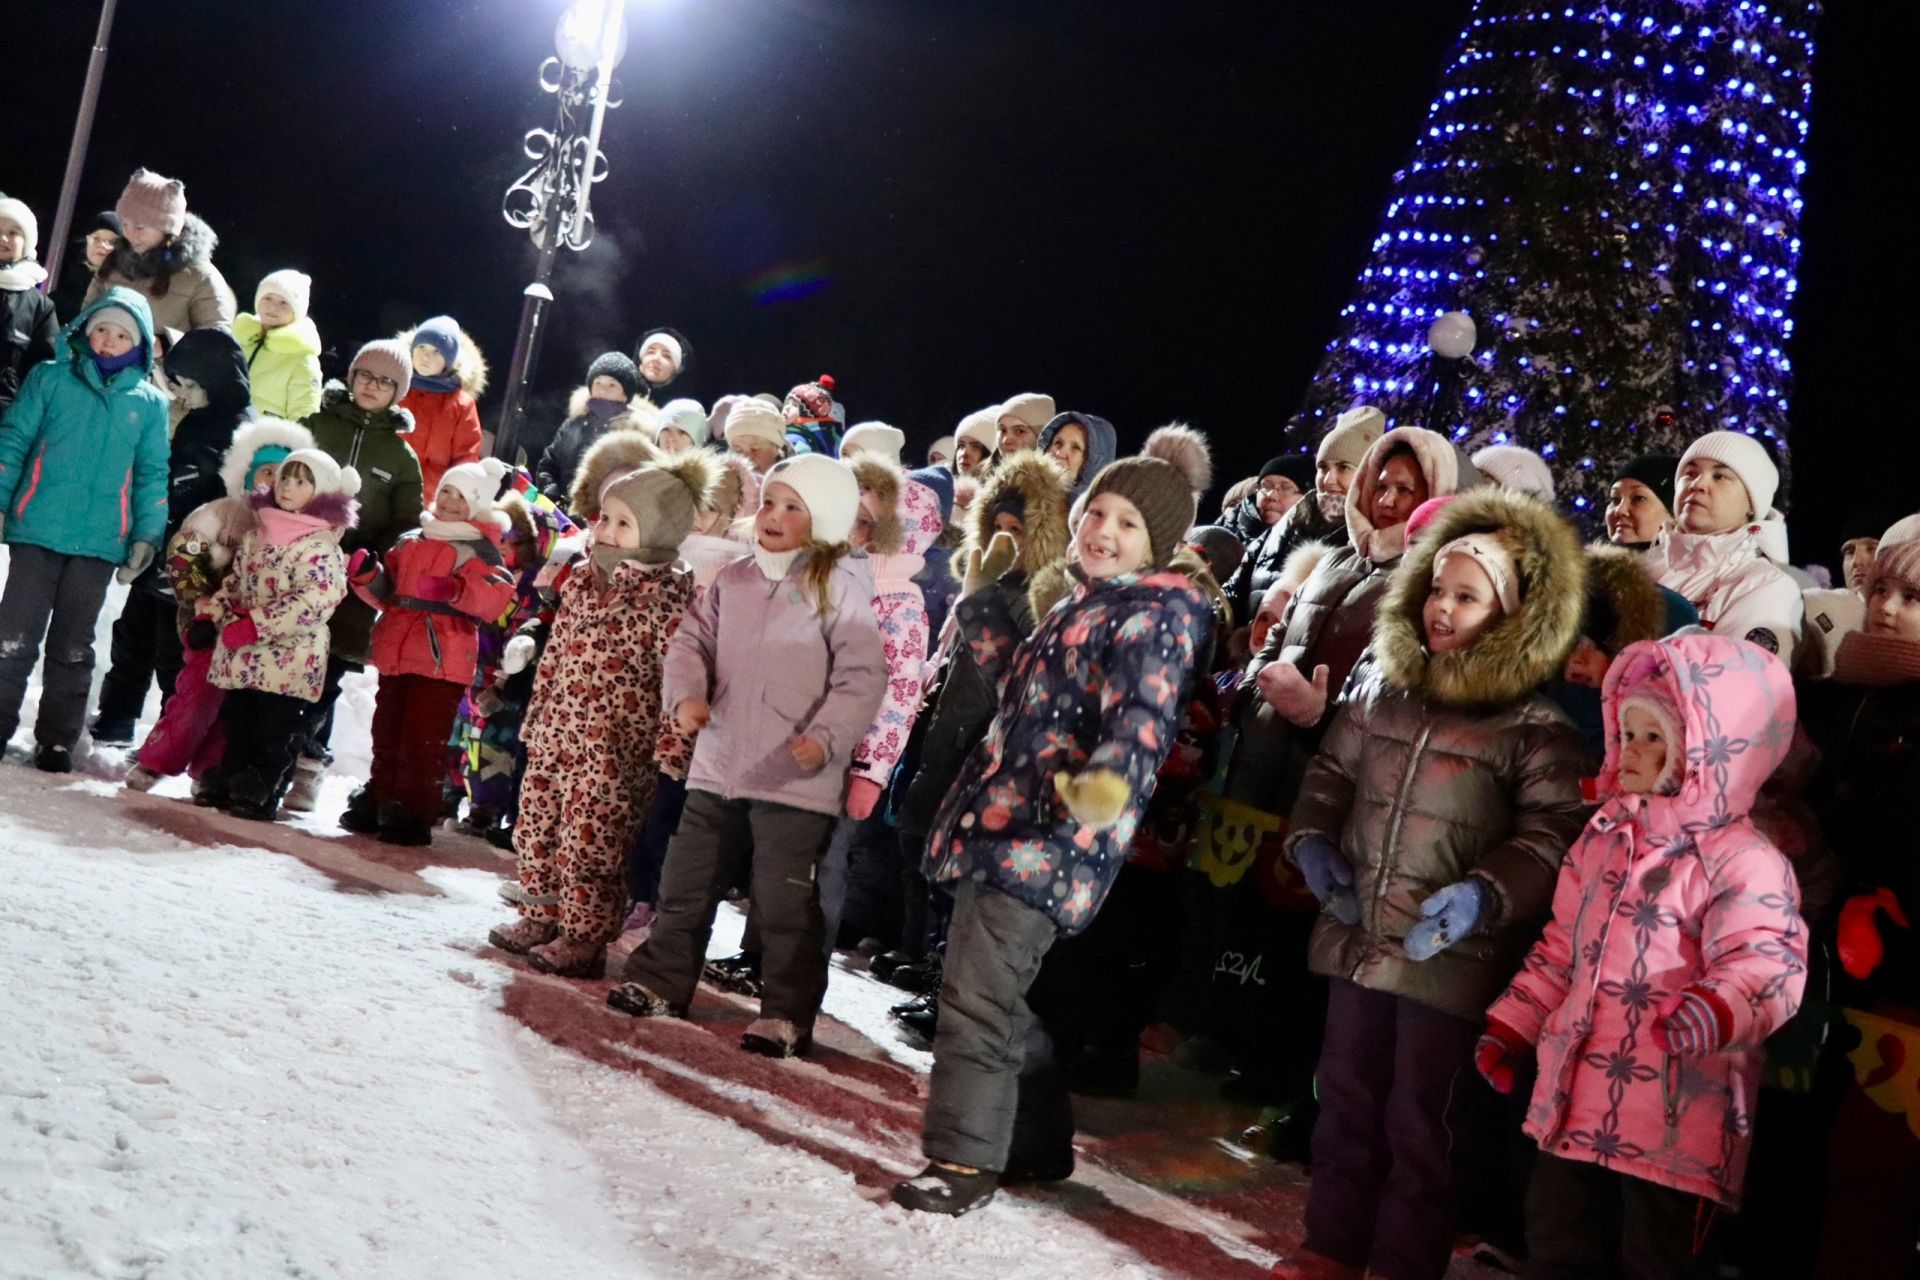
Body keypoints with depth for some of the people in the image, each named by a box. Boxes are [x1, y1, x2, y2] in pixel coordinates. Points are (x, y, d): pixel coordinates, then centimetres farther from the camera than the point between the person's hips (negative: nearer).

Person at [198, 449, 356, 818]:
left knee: (274, 731, 0)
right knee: (236, 721, 16)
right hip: (243, 654, 7)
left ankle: (260, 794, 9)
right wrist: (212, 610, 6)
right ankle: (227, 782, 27)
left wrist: (257, 623, -24)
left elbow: (314, 598, -22)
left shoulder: (320, 545, -12)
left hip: (288, 659, -7)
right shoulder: (257, 536, 12)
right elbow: (236, 582, 23)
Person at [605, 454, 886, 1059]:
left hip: (795, 778, -6)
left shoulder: (839, 585, -7)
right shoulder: (733, 580, 10)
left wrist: (827, 737, -25)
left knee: (786, 903, -1)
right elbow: (693, 641, 13)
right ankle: (659, 981, 33)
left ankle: (786, 1016, 12)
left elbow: (862, 676, -12)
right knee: (685, 884, 17)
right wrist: (686, 694, -7)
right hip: (718, 766, 6)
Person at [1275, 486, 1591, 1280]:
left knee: (1418, 1119, 6)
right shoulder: (1379, 686, 6)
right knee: (1345, 1097, 16)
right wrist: (1312, 840, -2)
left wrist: (1484, 893, -27)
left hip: (1447, 956, -5)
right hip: (1357, 938, 5)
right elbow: (1330, 774, 15)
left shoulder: (1532, 726, -11)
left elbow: (1555, 830, -15)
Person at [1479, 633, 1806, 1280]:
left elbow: (1766, 962, -27)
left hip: (1675, 1115, -7)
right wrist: (1512, 1026, 19)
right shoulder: (1603, 837, 10)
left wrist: (1717, 1008, -47)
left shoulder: (1742, 861, -14)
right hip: (1577, 1097, 7)